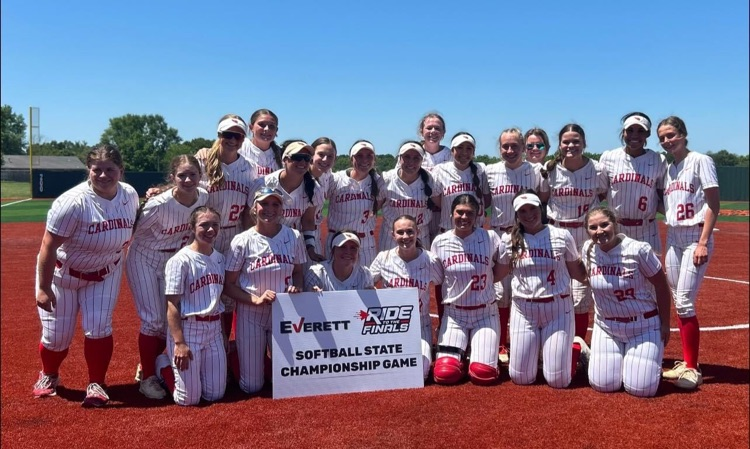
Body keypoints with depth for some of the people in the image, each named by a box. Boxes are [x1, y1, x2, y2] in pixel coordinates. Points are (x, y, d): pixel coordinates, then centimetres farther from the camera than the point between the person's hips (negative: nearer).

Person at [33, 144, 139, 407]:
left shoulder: (130, 195, -14)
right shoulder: (73, 202, -30)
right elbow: (48, 246, -25)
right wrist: (43, 288, -23)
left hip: (105, 274, 3)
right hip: (62, 273, -3)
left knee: (99, 328, -3)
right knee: (56, 334, 6)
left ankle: (97, 384, 15)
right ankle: (49, 376, 37)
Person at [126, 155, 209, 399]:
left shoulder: (204, 197, -14)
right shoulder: (159, 205, -28)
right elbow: (132, 230, -16)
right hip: (145, 261, -5)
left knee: (170, 319, 9)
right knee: (153, 320, -6)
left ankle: (149, 367, 31)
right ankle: (147, 378, 11)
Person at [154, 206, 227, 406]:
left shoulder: (220, 258, 8)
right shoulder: (181, 260, -12)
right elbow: (172, 305, -14)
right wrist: (179, 342, -20)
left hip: (214, 328, 6)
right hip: (188, 328, -6)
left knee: (215, 395, 9)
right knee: (189, 399, 0)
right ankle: (164, 365, 26)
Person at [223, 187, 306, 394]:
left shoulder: (294, 237, -4)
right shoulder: (242, 241, -11)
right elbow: (228, 285, -8)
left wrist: (296, 287, -12)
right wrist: (256, 299, -22)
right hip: (251, 315, -2)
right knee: (252, 386, 5)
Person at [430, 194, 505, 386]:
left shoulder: (490, 238, -5)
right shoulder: (440, 242, -2)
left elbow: (499, 274, 4)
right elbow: (438, 284, 7)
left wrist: (474, 282, -6)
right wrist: (440, 316, 8)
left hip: (485, 313, -1)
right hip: (453, 314, 1)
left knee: (483, 374, -11)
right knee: (444, 373, -12)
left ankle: (479, 354, 23)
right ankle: (458, 355, 21)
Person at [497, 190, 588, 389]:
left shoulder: (562, 236, -2)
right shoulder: (510, 240, 2)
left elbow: (578, 273, 5)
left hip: (558, 309, -1)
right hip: (523, 310, 2)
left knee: (558, 381, -3)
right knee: (520, 378, 4)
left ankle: (576, 346, 27)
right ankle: (534, 350, 35)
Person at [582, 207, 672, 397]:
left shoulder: (639, 250, -19)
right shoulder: (588, 250, -8)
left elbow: (661, 286, -9)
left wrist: (665, 325, -4)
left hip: (643, 326, -3)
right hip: (605, 327, 4)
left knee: (640, 388, -6)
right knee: (602, 385, 0)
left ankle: (651, 361, 27)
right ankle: (621, 358, 31)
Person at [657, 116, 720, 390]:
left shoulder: (700, 161, -6)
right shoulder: (667, 168, 14)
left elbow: (713, 204, -12)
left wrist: (703, 242, -18)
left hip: (696, 238, -7)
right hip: (673, 238, 7)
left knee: (685, 302, -11)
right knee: (679, 303, 8)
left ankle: (692, 368, -1)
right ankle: (687, 362, 17)